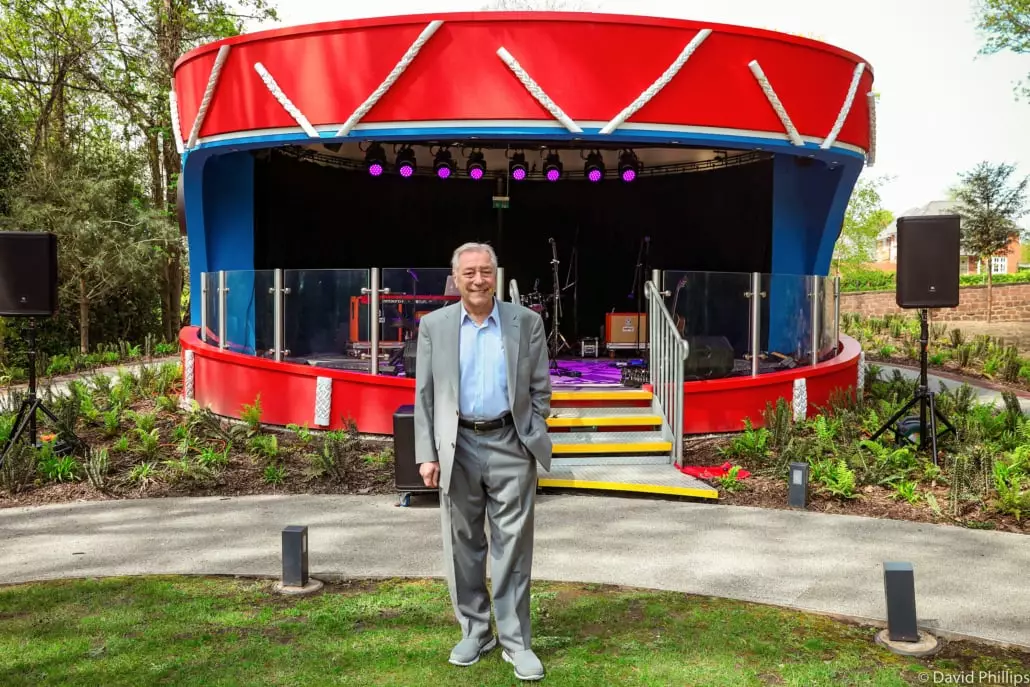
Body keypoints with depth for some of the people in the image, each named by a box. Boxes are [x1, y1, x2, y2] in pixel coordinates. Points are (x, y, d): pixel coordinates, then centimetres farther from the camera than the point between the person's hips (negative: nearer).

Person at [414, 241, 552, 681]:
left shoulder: (526, 322, 2)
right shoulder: (434, 325, 3)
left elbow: (539, 388, 5)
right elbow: (424, 394, 3)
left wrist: (533, 439, -1)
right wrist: (427, 453, -2)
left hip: (510, 446, -1)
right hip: (458, 446, 1)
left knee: (513, 546, 2)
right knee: (463, 545, 10)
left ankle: (515, 641, 13)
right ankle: (475, 632, 26)